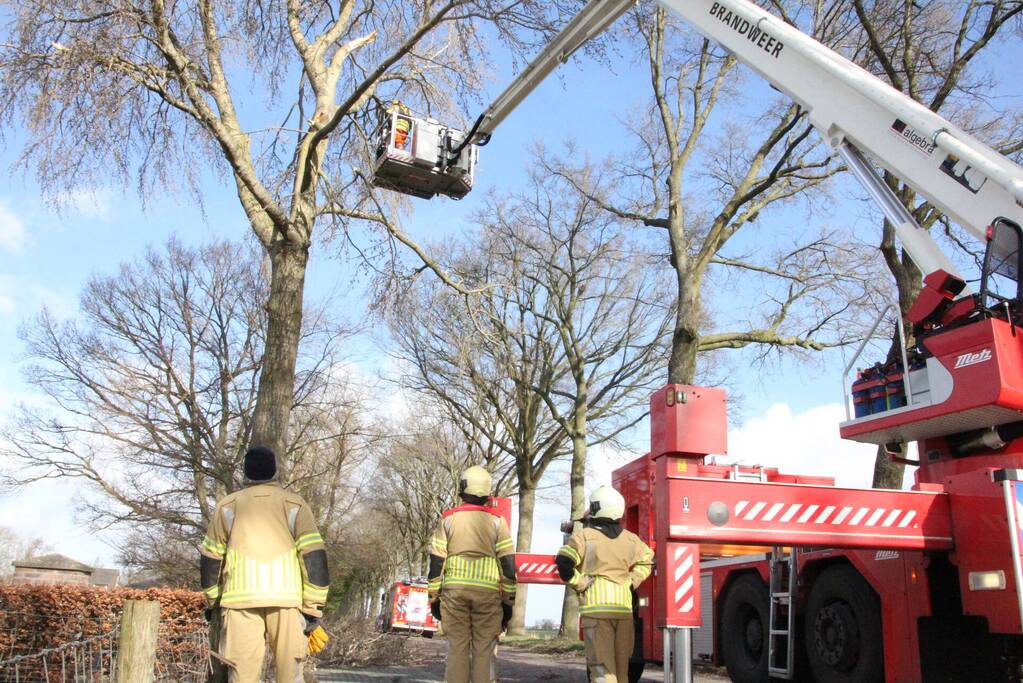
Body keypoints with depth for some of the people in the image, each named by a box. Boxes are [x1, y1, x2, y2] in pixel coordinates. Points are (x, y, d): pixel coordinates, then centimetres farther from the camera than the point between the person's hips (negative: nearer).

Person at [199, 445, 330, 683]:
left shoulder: (228, 505, 11)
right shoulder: (294, 504, 7)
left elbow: (210, 558, 14)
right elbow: (314, 556, -1)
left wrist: (213, 601, 26)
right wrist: (313, 607, 2)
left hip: (241, 600, 1)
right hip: (287, 599, -1)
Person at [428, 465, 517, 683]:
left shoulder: (448, 518, 5)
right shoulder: (496, 520, 3)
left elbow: (436, 562, 4)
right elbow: (508, 564, 2)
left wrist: (434, 597, 10)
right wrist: (508, 601, 7)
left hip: (454, 591, 1)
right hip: (488, 592, 0)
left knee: (457, 648, 4)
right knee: (483, 650, 3)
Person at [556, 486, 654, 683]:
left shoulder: (584, 536, -5)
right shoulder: (630, 539, 12)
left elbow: (564, 562, -16)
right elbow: (647, 560, 25)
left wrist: (580, 583, -4)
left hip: (596, 606, -5)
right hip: (624, 606, 5)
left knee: (602, 665, -4)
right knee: (621, 665, 15)